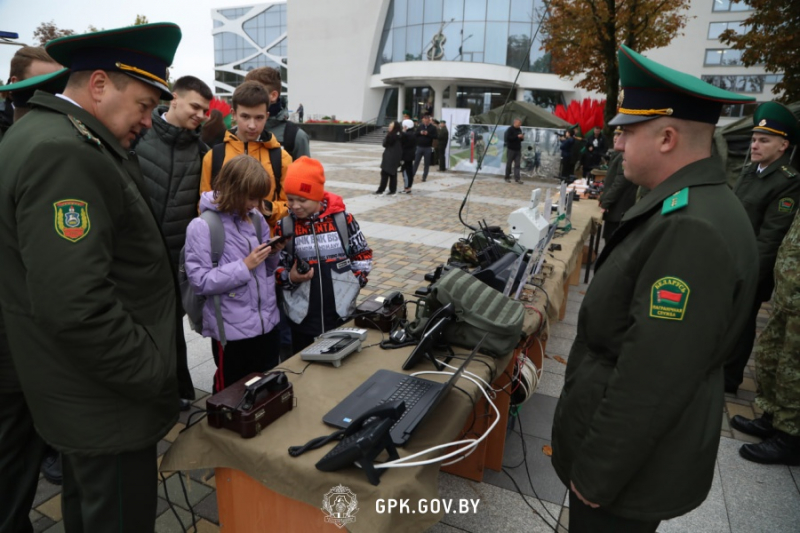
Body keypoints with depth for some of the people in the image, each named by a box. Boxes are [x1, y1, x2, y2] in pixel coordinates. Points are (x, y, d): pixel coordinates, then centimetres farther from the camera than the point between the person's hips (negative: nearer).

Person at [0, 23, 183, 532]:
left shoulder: (47, 134, 8)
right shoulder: (64, 154, -25)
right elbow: (76, 306, -31)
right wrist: (154, 375, -20)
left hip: (82, 389, 10)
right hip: (109, 403, -10)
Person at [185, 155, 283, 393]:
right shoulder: (203, 226, -12)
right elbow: (200, 281, -17)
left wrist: (273, 254, -8)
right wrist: (244, 266, -21)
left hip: (267, 322, 6)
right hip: (231, 329, -5)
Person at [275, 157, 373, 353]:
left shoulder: (343, 219, -6)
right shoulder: (284, 226, -3)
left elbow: (363, 255, 4)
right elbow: (275, 267, 3)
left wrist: (353, 284, -4)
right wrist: (289, 278, -16)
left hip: (341, 314, 0)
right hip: (302, 316, 1)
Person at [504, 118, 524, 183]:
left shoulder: (519, 130, 14)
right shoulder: (510, 129, -7)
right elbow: (507, 138, -20)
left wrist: (522, 138, -1)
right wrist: (517, 136, -21)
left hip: (518, 150, 6)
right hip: (511, 149, -6)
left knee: (517, 164, 0)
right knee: (509, 164, 2)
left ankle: (517, 178, -2)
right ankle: (507, 178, 12)